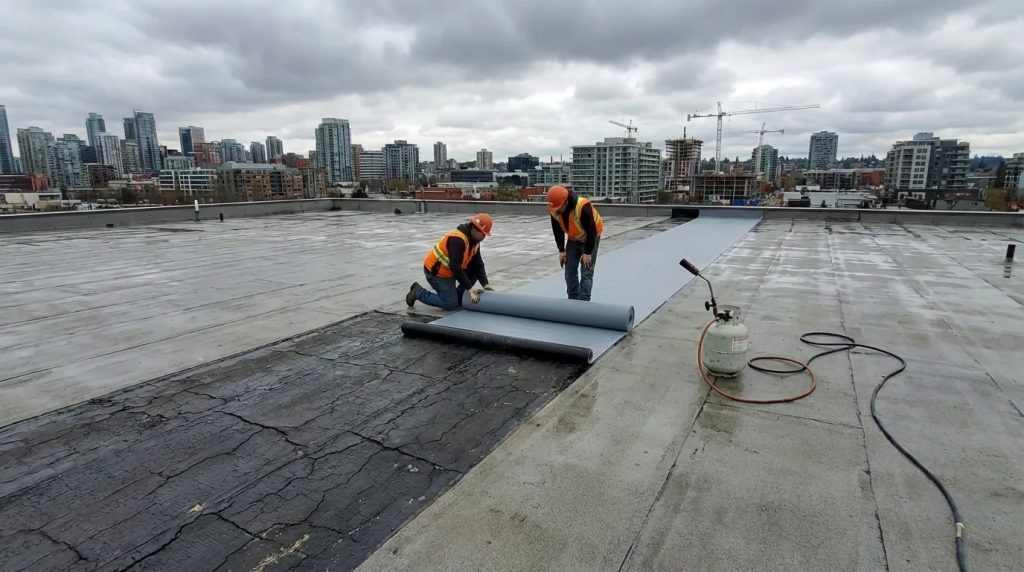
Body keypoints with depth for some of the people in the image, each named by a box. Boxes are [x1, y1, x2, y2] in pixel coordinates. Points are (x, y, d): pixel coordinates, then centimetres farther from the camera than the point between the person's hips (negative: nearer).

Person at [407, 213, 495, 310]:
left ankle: (457, 296, 9)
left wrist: (485, 284, -11)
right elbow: (455, 267, -32)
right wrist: (469, 288, -30)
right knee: (450, 305, -9)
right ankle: (418, 292, 5)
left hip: (450, 271, 9)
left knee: (475, 270, -4)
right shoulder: (457, 240, -29)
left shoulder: (474, 240, 0)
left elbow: (478, 264, 0)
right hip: (436, 272, -9)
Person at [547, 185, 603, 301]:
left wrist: (587, 253, -22)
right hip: (573, 239, 6)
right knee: (570, 270, 4)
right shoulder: (554, 209, -19)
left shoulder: (583, 207, -38)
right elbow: (557, 230, -4)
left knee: (586, 272, -10)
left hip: (591, 238, -6)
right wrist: (561, 250, -4)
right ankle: (572, 300, 15)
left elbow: (591, 231, -28)